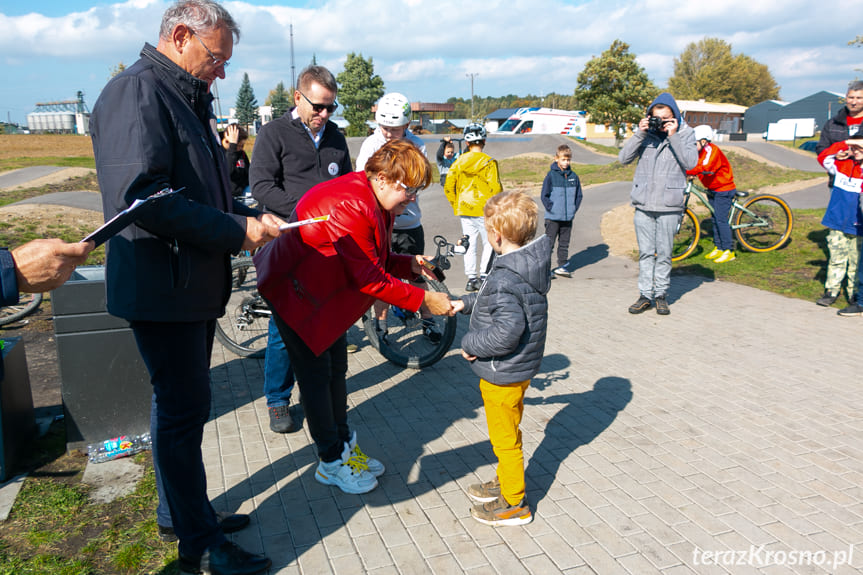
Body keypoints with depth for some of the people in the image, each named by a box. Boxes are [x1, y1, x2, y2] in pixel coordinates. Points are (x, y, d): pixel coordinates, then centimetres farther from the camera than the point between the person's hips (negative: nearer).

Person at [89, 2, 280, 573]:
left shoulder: (188, 98, 17)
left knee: (181, 404, 19)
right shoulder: (136, 92, -14)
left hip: (193, 284, 10)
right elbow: (141, 196, -26)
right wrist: (237, 231, -22)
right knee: (183, 409, -1)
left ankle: (179, 510, 36)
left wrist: (250, 215, 6)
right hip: (161, 286, -10)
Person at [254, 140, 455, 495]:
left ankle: (344, 446, 29)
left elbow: (377, 261, 5)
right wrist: (423, 300, -27)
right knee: (316, 373, -2)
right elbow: (370, 279, -31)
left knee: (336, 368, 15)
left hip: (328, 291, 10)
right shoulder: (349, 206, -33)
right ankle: (331, 463, 13)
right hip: (295, 292, -10)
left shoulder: (375, 203, -1)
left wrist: (410, 264, -13)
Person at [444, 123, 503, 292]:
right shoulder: (489, 162, -9)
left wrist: (456, 206, 14)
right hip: (484, 210, -4)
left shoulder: (459, 161, 3)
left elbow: (448, 187, 3)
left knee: (469, 244, 10)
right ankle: (483, 275, 4)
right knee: (489, 243, 9)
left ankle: (471, 278, 12)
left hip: (464, 209, 4)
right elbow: (495, 188, -14)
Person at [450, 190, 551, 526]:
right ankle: (505, 482, 45)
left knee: (505, 439, 8)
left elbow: (507, 330, -39)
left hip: (502, 373, -9)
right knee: (507, 434, 26)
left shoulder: (505, 279, -30)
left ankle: (514, 504, 25)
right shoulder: (530, 264, 1)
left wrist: (471, 344, -23)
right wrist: (466, 303, 19)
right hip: (519, 368, 9)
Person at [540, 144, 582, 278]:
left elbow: (579, 195, 14)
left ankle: (563, 265, 20)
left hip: (568, 217, 4)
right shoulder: (551, 175, -7)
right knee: (549, 243, -1)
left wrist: (574, 209, 5)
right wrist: (551, 208, -10)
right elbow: (544, 195, -5)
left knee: (564, 243, 12)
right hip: (553, 218, -4)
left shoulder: (573, 176, 5)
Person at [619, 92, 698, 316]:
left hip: (669, 205, -2)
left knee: (664, 253, 6)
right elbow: (623, 158, -2)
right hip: (643, 204, 2)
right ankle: (645, 295, 14)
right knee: (645, 252, 7)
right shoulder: (645, 132, 6)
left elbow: (691, 162, -11)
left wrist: (673, 136, -15)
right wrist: (640, 134, -11)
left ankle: (661, 295, 18)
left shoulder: (684, 133, 2)